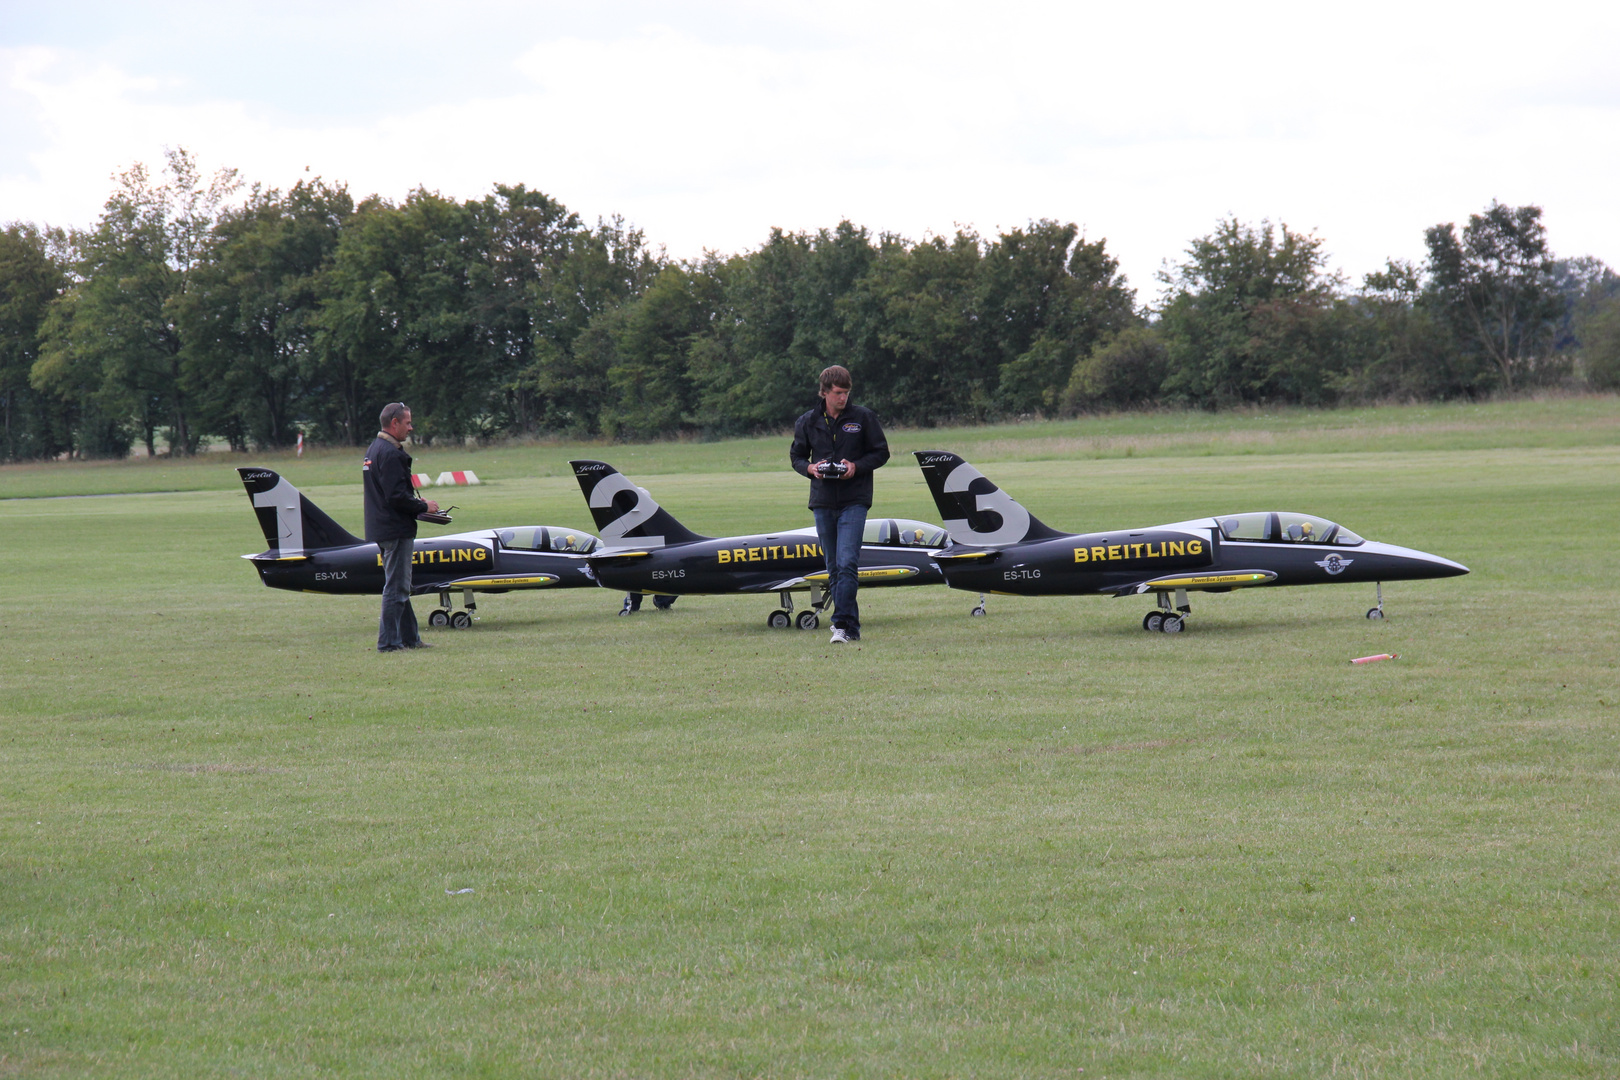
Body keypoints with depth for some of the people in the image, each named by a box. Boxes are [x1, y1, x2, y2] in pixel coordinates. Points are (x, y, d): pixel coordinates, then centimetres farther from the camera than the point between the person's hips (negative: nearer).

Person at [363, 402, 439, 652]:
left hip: (382, 527, 11)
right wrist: (423, 507, -9)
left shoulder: (374, 449, 16)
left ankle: (409, 637, 22)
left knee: (399, 587, 16)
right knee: (396, 588, -6)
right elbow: (397, 496, -23)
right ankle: (388, 642, -5)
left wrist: (417, 502, 18)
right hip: (396, 530, -11)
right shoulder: (390, 454, -18)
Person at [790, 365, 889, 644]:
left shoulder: (864, 418, 1)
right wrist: (810, 468, -7)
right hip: (823, 502, 4)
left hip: (854, 501, -4)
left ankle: (843, 623, -18)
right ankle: (851, 628, 15)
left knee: (847, 563, -16)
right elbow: (796, 456, 16)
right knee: (834, 568, 7)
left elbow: (881, 452, 5)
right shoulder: (808, 422, 7)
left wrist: (856, 466, -13)